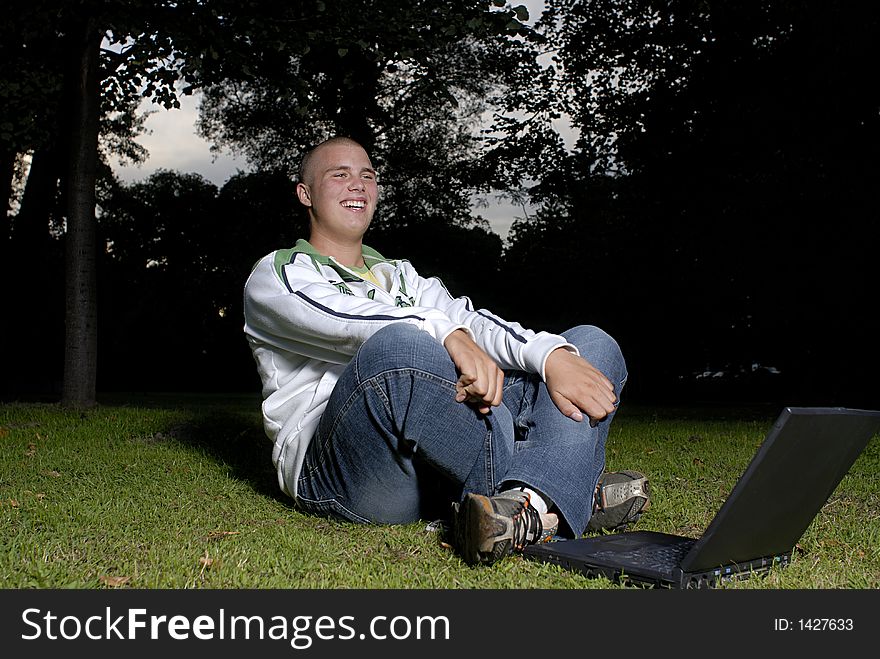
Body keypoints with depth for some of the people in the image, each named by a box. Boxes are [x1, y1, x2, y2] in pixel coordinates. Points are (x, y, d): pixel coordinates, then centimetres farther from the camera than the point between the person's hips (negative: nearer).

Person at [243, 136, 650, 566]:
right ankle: (573, 496, -22)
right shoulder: (276, 275, 11)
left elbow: (468, 319, 9)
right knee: (397, 347, -37)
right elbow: (345, 320, -13)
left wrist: (552, 355, -12)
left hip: (442, 467, 6)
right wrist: (448, 334, -32)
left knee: (594, 344, -1)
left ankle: (529, 504, -34)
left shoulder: (400, 275, 29)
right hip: (336, 473, -6)